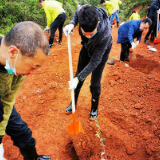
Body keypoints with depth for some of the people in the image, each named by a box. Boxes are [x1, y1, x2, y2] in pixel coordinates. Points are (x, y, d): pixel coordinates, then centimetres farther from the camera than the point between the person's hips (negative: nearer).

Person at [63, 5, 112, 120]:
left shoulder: (104, 34, -44)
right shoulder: (83, 12, -34)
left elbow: (95, 61, -36)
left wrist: (78, 78, -34)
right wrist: (72, 24, -26)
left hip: (102, 50, -4)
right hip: (87, 47, 5)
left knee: (95, 83, -2)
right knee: (79, 75, 12)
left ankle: (94, 108, 27)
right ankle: (73, 102, 34)